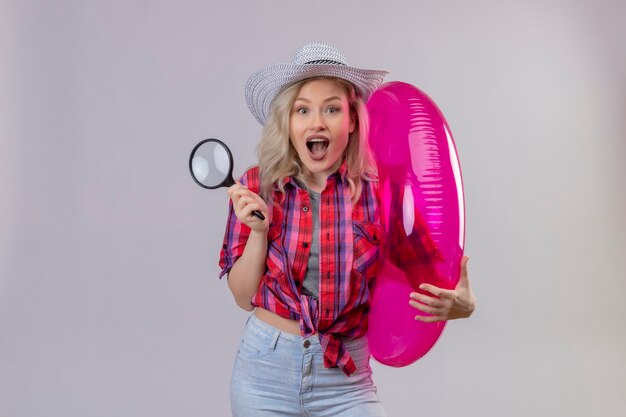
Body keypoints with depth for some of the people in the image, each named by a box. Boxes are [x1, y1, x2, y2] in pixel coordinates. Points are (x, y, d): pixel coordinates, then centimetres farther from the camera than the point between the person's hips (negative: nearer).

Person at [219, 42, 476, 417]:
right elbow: (244, 296, 0)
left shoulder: (379, 192, -8)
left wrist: (460, 305, -23)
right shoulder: (256, 188, -4)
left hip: (345, 382, -1)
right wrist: (258, 230, -14)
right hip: (264, 371, 1)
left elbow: (412, 288, -3)